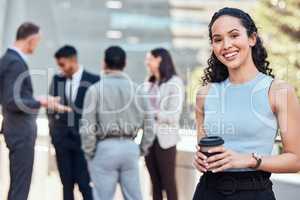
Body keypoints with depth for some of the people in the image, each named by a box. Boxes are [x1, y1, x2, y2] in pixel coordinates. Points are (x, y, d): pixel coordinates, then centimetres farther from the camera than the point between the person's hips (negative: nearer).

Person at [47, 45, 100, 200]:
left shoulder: (93, 80, -5)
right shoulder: (57, 79, 7)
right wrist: (53, 127, 5)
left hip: (84, 138, -4)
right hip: (62, 138, 4)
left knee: (84, 183, -6)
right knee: (67, 184, 7)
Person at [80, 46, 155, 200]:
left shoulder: (96, 89, -5)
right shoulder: (137, 89, 5)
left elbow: (87, 125, -8)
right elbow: (148, 123, 6)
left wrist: (89, 152, 3)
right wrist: (142, 150, 16)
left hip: (105, 147, -3)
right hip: (130, 147, 3)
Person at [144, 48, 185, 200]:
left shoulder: (175, 83, -5)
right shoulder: (151, 83, 11)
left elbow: (173, 116, -12)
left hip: (165, 139, -6)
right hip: (149, 138, 6)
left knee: (168, 182, 1)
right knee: (155, 183, 11)